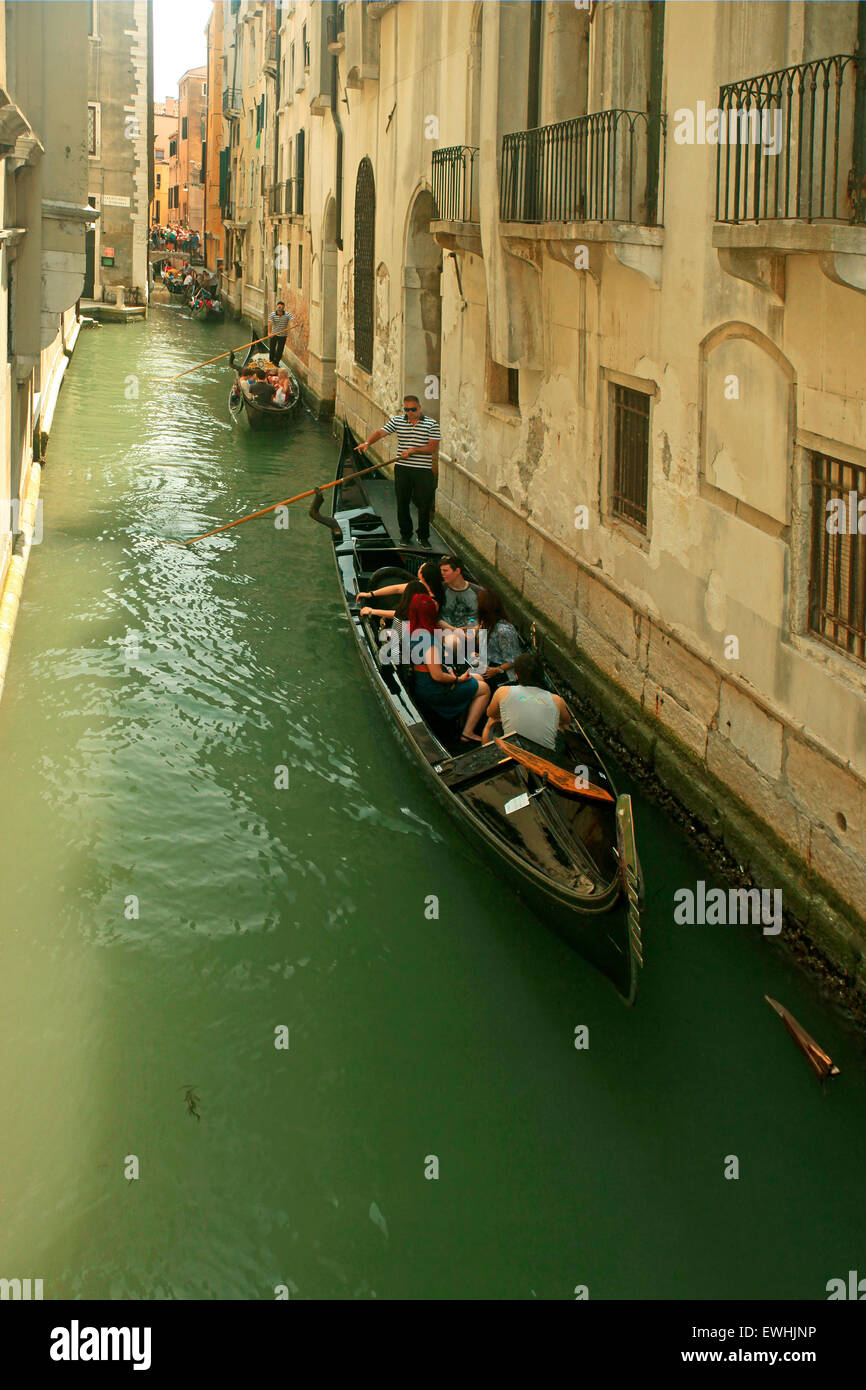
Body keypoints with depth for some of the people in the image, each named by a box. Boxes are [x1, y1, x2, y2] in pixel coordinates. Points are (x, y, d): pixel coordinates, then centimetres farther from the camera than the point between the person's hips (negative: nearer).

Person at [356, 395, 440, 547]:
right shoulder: (396, 421, 6)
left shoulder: (431, 424, -1)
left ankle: (423, 537, 14)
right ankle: (405, 534, 20)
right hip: (402, 468, 2)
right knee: (402, 503, 6)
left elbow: (433, 447, -7)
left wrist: (413, 450, -16)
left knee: (424, 504, 0)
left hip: (423, 471, -2)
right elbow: (380, 432, -3)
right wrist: (367, 442, -22)